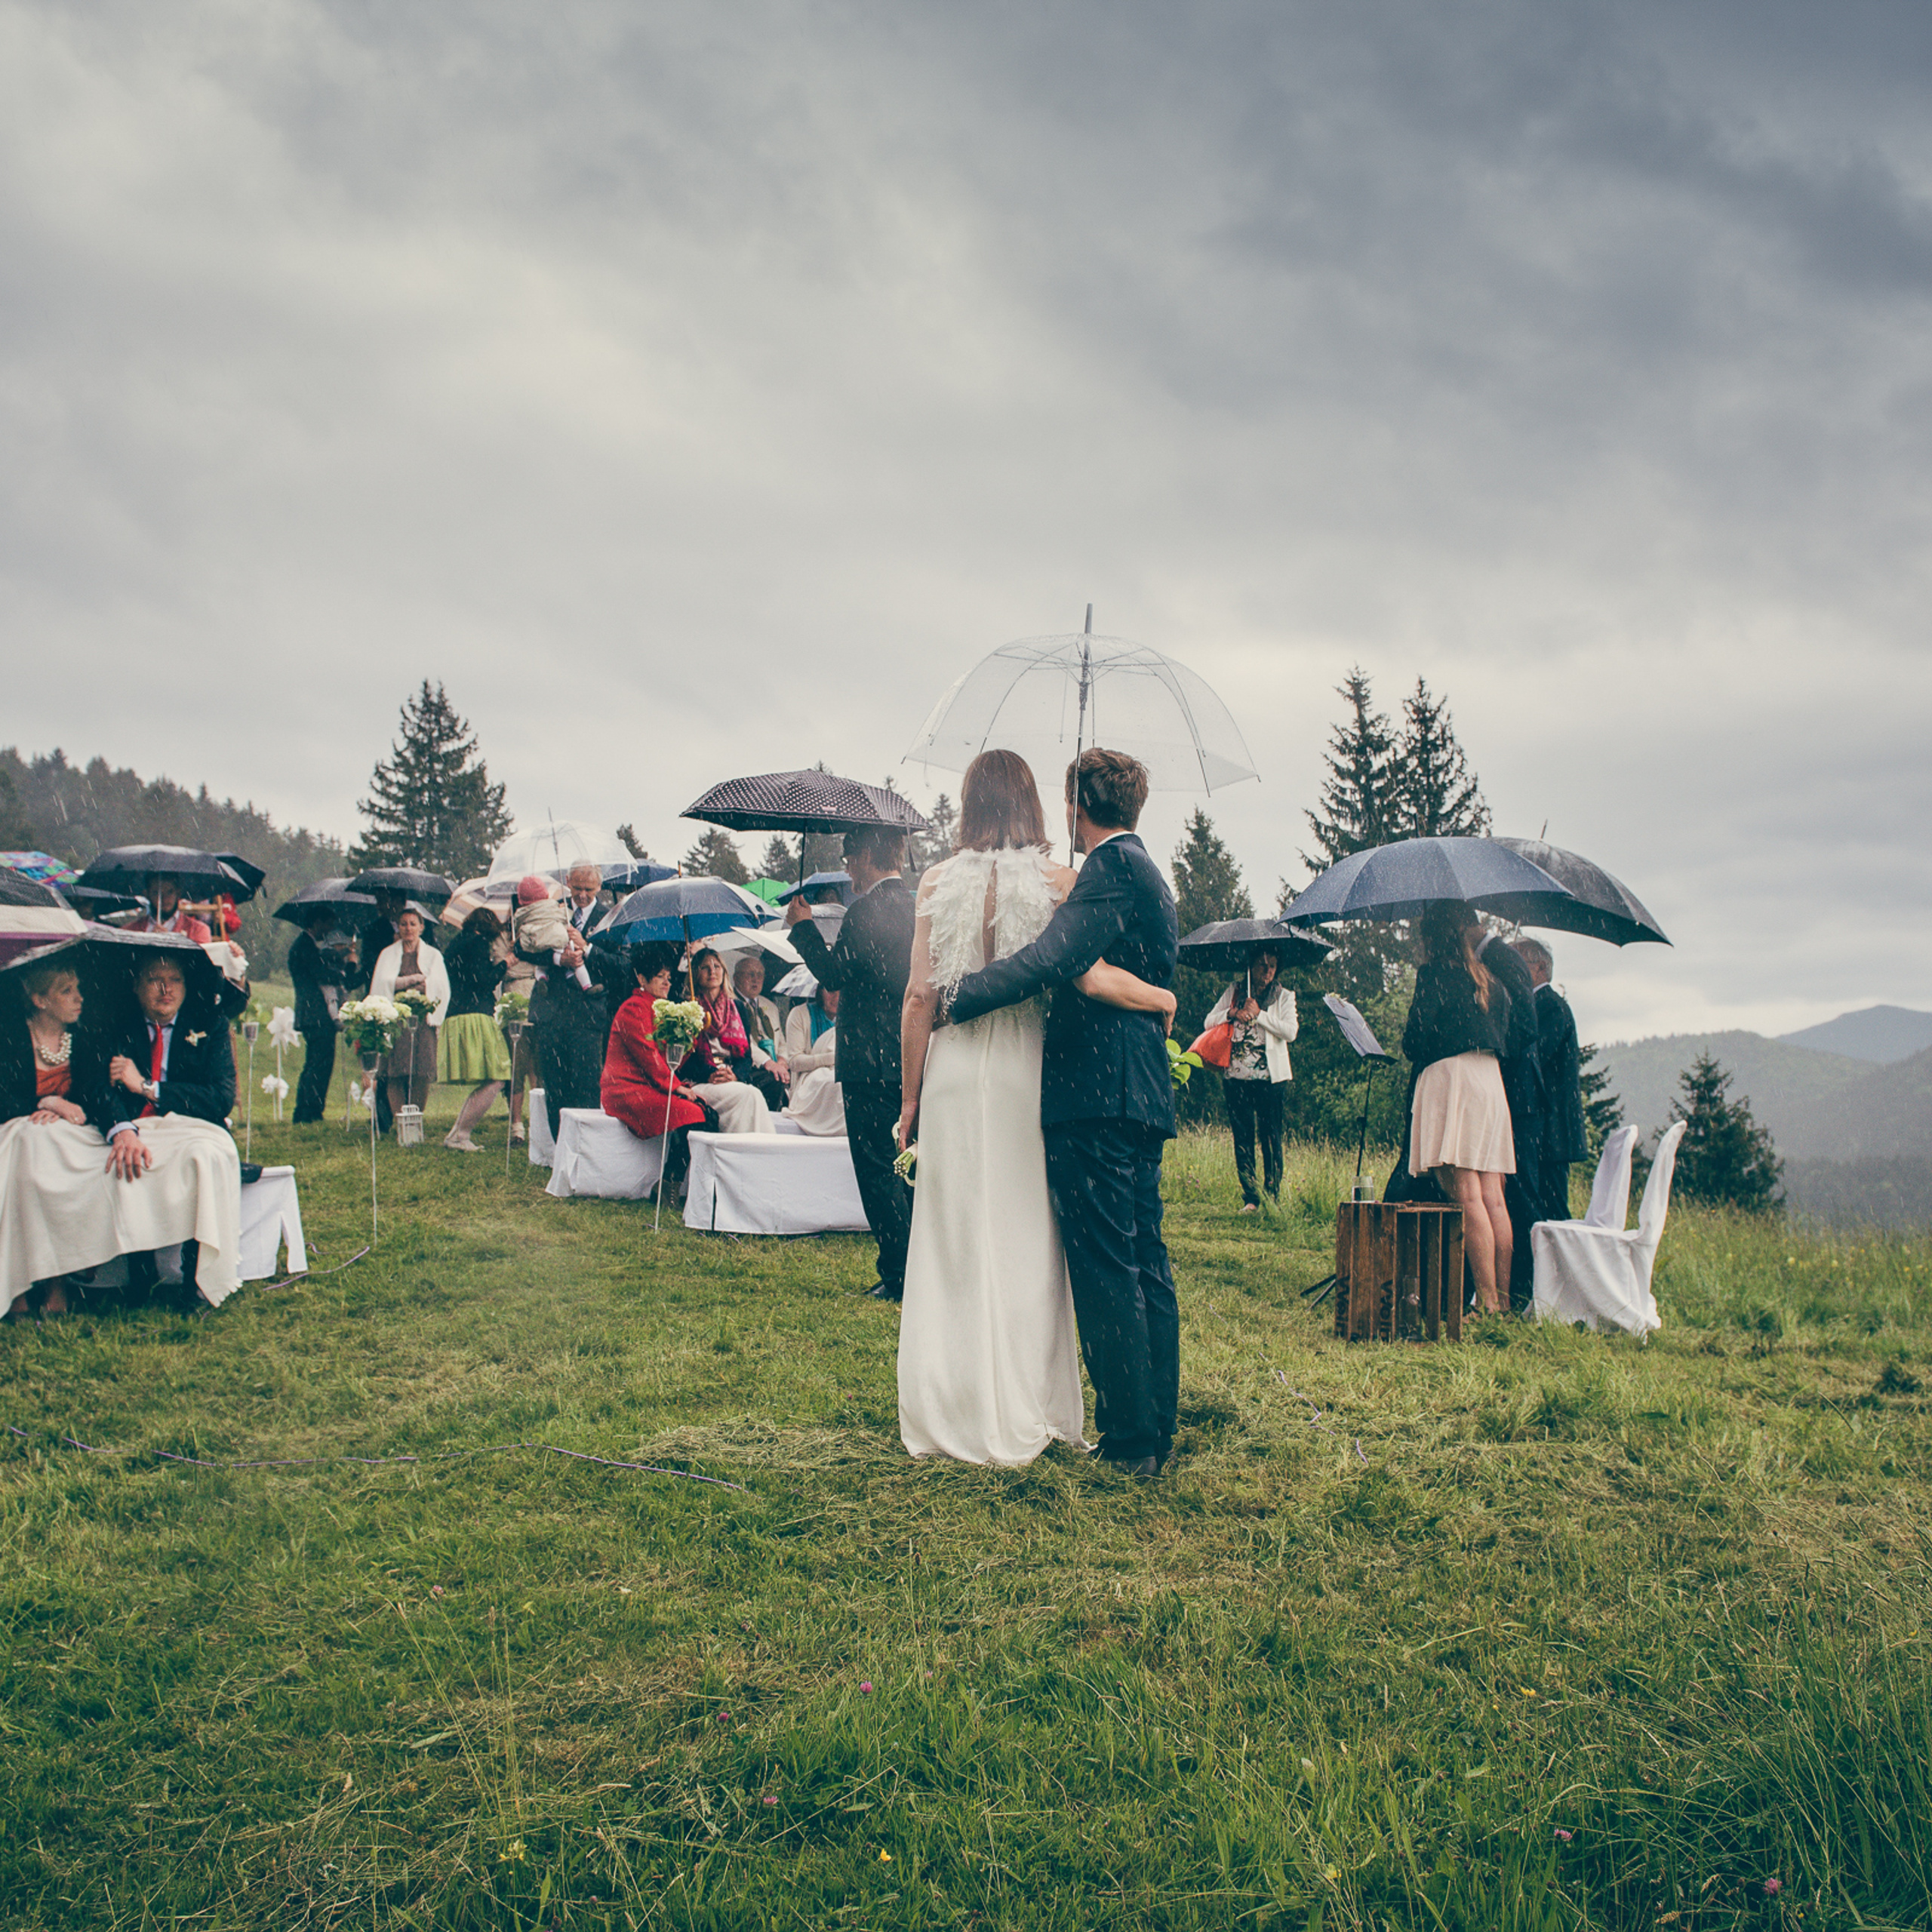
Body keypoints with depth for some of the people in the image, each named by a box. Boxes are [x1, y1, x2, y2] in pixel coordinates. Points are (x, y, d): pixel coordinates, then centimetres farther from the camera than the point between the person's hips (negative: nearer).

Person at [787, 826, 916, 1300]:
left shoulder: (868, 909, -14)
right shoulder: (915, 906, 12)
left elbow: (834, 973, -15)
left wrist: (802, 925, -5)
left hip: (873, 1058, -8)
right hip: (911, 1057, 8)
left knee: (877, 1168, -2)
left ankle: (900, 1276, -2)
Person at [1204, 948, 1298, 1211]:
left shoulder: (1284, 996, 8)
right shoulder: (1234, 991, 13)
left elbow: (1290, 1031, -6)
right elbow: (1210, 1021, 8)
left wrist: (1259, 1014, -11)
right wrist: (1232, 1014, -10)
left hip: (1270, 1078, -2)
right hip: (1237, 1076, 2)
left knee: (1270, 1137, -4)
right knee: (1242, 1137, 1)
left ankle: (1272, 1198, 1)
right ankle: (1250, 1198, 5)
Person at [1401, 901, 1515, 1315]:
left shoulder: (1434, 974, -3)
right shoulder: (1492, 981, 17)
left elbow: (1415, 1040, -6)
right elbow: (1503, 1037, 19)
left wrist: (1416, 1050, 15)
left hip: (1450, 1076, -7)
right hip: (1492, 1080, 7)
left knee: (1466, 1194, -11)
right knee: (1492, 1196, 5)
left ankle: (1487, 1301, -16)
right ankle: (1503, 1296, 5)